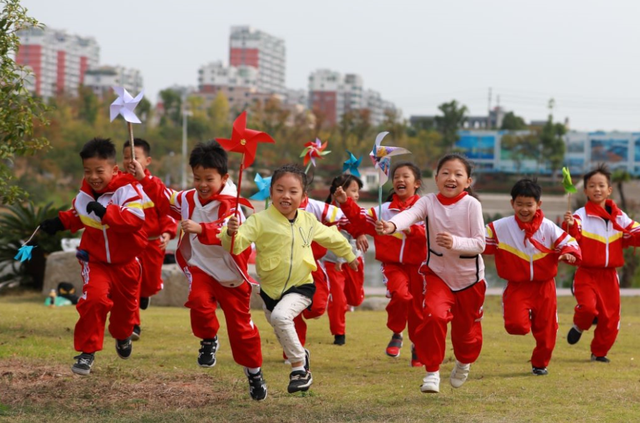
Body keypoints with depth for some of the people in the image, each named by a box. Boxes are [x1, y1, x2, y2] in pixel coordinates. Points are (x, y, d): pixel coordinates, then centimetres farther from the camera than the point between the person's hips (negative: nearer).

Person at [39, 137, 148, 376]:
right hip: (95, 260, 1)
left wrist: (106, 212, -41)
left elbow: (136, 218, -35)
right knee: (94, 298, -23)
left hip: (126, 262, -1)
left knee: (125, 305, 17)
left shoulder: (126, 190, -20)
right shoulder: (84, 195, -4)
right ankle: (87, 351, -12)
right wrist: (60, 222, 1)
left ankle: (122, 336, 53)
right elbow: (77, 216, 18)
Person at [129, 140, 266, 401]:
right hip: (201, 269, 3)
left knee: (241, 325, 4)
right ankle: (208, 340, 0)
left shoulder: (230, 205, -18)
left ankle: (254, 372, 25)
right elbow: (163, 197, 17)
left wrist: (201, 229, -52)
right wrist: (143, 179, 7)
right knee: (199, 301, -30)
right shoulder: (188, 199, 1)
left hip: (231, 275, -3)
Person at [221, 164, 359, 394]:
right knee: (282, 334, 24)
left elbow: (331, 237, 16)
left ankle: (299, 367, -16)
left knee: (281, 316, -30)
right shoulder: (260, 221, -17)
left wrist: (349, 256, 31)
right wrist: (231, 233, -52)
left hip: (300, 287, -2)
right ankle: (300, 357, 54)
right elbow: (236, 244, -29)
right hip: (270, 289, 2)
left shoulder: (308, 221, -4)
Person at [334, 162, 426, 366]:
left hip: (416, 264, 0)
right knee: (400, 294, -26)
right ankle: (396, 334, -3)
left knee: (417, 305, 7)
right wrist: (346, 203, -15)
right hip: (392, 263, 0)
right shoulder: (383, 210, 7)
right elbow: (360, 218, -2)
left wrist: (412, 229, -30)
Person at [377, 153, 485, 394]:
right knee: (433, 316, -24)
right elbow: (410, 214, -33)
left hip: (469, 277, 0)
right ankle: (432, 372, -7)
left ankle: (464, 363, 47)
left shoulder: (471, 205, -15)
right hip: (437, 274, 0)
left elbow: (480, 243, -17)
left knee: (466, 329, 12)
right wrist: (392, 225, -55)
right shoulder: (429, 202, -12)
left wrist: (455, 242, -36)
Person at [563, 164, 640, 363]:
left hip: (609, 275, 4)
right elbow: (572, 237, -26)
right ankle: (579, 326, 10)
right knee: (587, 307, -25)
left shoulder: (619, 217, 5)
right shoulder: (581, 215, -11)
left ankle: (599, 352, 28)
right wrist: (570, 226, -47)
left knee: (610, 318, 7)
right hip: (586, 273, -4)